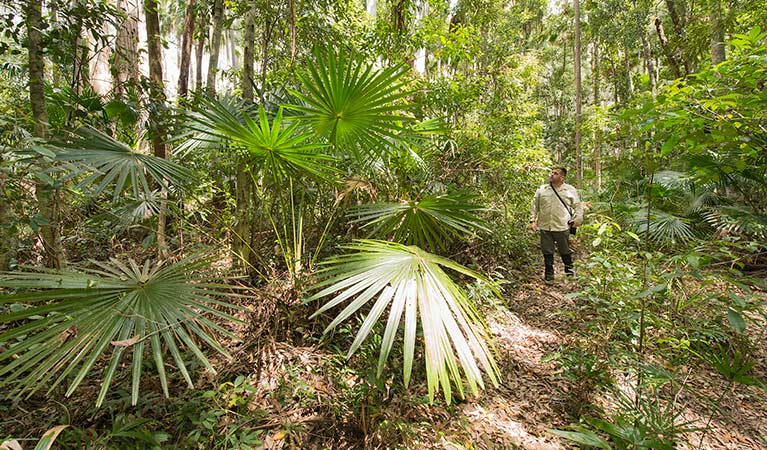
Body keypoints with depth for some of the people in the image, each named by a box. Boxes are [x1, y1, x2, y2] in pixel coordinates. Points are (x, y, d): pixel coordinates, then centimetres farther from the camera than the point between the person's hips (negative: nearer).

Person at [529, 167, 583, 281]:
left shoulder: (570, 190, 5)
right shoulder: (541, 190, 8)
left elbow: (578, 206, 10)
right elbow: (535, 206, 11)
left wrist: (578, 218, -4)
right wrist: (532, 220, 3)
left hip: (562, 227, -1)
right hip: (545, 226, 1)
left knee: (565, 251, 12)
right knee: (547, 252, 7)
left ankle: (569, 270, 34)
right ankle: (549, 273, 18)